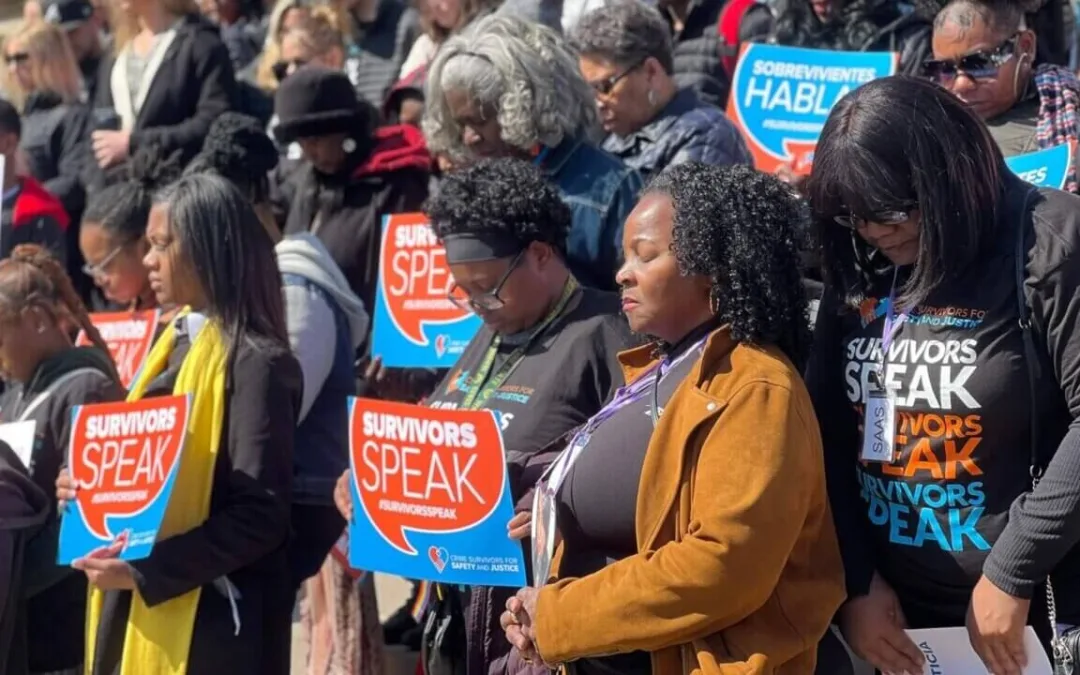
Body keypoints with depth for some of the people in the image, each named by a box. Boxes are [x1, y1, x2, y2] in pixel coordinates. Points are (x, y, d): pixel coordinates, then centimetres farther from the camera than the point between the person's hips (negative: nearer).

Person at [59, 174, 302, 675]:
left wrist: (145, 570, -22)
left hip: (209, 622, -8)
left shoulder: (253, 363, -12)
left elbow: (260, 515, -17)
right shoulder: (176, 344, 13)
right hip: (139, 611, 8)